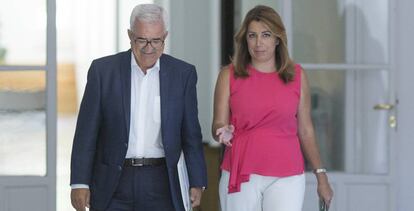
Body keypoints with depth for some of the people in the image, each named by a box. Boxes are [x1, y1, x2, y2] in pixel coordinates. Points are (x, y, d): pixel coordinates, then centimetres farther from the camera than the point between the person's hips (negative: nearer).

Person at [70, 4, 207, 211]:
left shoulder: (183, 74, 3)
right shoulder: (103, 70, 0)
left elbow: (191, 134, 8)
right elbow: (87, 132, 1)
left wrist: (197, 182, 4)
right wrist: (79, 182, -4)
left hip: (159, 185, 1)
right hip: (112, 186, -1)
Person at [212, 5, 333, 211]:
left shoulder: (297, 75, 5)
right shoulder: (229, 75, 2)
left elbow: (305, 130, 10)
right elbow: (218, 126, 2)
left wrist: (321, 176, 8)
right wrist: (223, 133, -21)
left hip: (285, 178, 0)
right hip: (240, 176, 0)